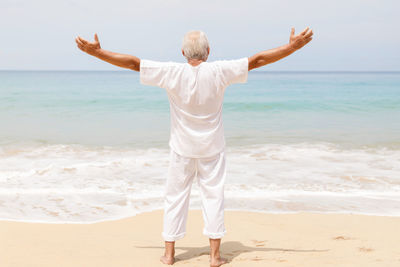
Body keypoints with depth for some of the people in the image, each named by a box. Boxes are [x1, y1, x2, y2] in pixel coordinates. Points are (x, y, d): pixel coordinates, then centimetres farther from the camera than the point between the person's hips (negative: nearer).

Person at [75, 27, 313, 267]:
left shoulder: (172, 73, -13)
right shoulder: (219, 72, -13)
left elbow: (132, 62, -9)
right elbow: (257, 60, -9)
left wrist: (96, 51, -2)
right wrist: (293, 46, -2)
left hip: (182, 148, 1)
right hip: (212, 148, 0)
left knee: (175, 196, 10)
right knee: (213, 196, 7)